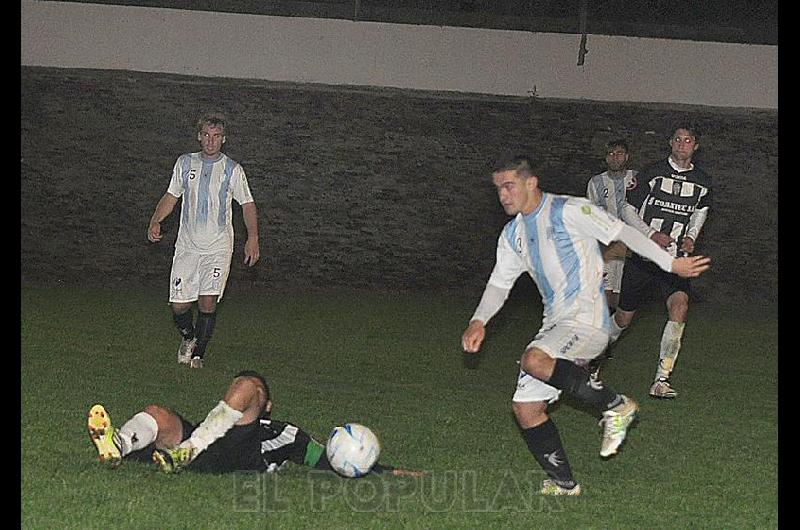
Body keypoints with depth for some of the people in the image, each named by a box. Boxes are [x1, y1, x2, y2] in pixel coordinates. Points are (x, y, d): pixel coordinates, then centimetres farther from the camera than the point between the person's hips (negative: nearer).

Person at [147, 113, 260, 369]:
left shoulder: (233, 169, 2)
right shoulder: (185, 163, 8)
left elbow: (248, 204, 5)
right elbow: (171, 196, 16)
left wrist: (253, 237, -8)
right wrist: (155, 222, 0)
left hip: (218, 248, -2)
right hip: (187, 246, 2)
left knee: (208, 302, -15)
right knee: (179, 305, -2)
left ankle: (198, 354, -1)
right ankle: (188, 337, 29)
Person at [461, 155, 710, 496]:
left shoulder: (568, 211, -7)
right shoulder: (513, 233, 15)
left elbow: (621, 232, -7)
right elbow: (500, 282, 20)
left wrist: (671, 263, -9)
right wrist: (478, 322, 3)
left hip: (587, 321, -8)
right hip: (555, 325, 8)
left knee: (534, 361, -33)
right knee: (525, 407, 0)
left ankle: (615, 405, -18)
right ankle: (563, 484, 10)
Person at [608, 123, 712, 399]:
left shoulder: (702, 182, 6)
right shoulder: (651, 174, -4)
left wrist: (690, 236, 7)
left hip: (675, 261, 2)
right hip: (642, 259, -2)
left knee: (680, 306, -24)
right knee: (623, 318, 5)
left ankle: (661, 379, -22)